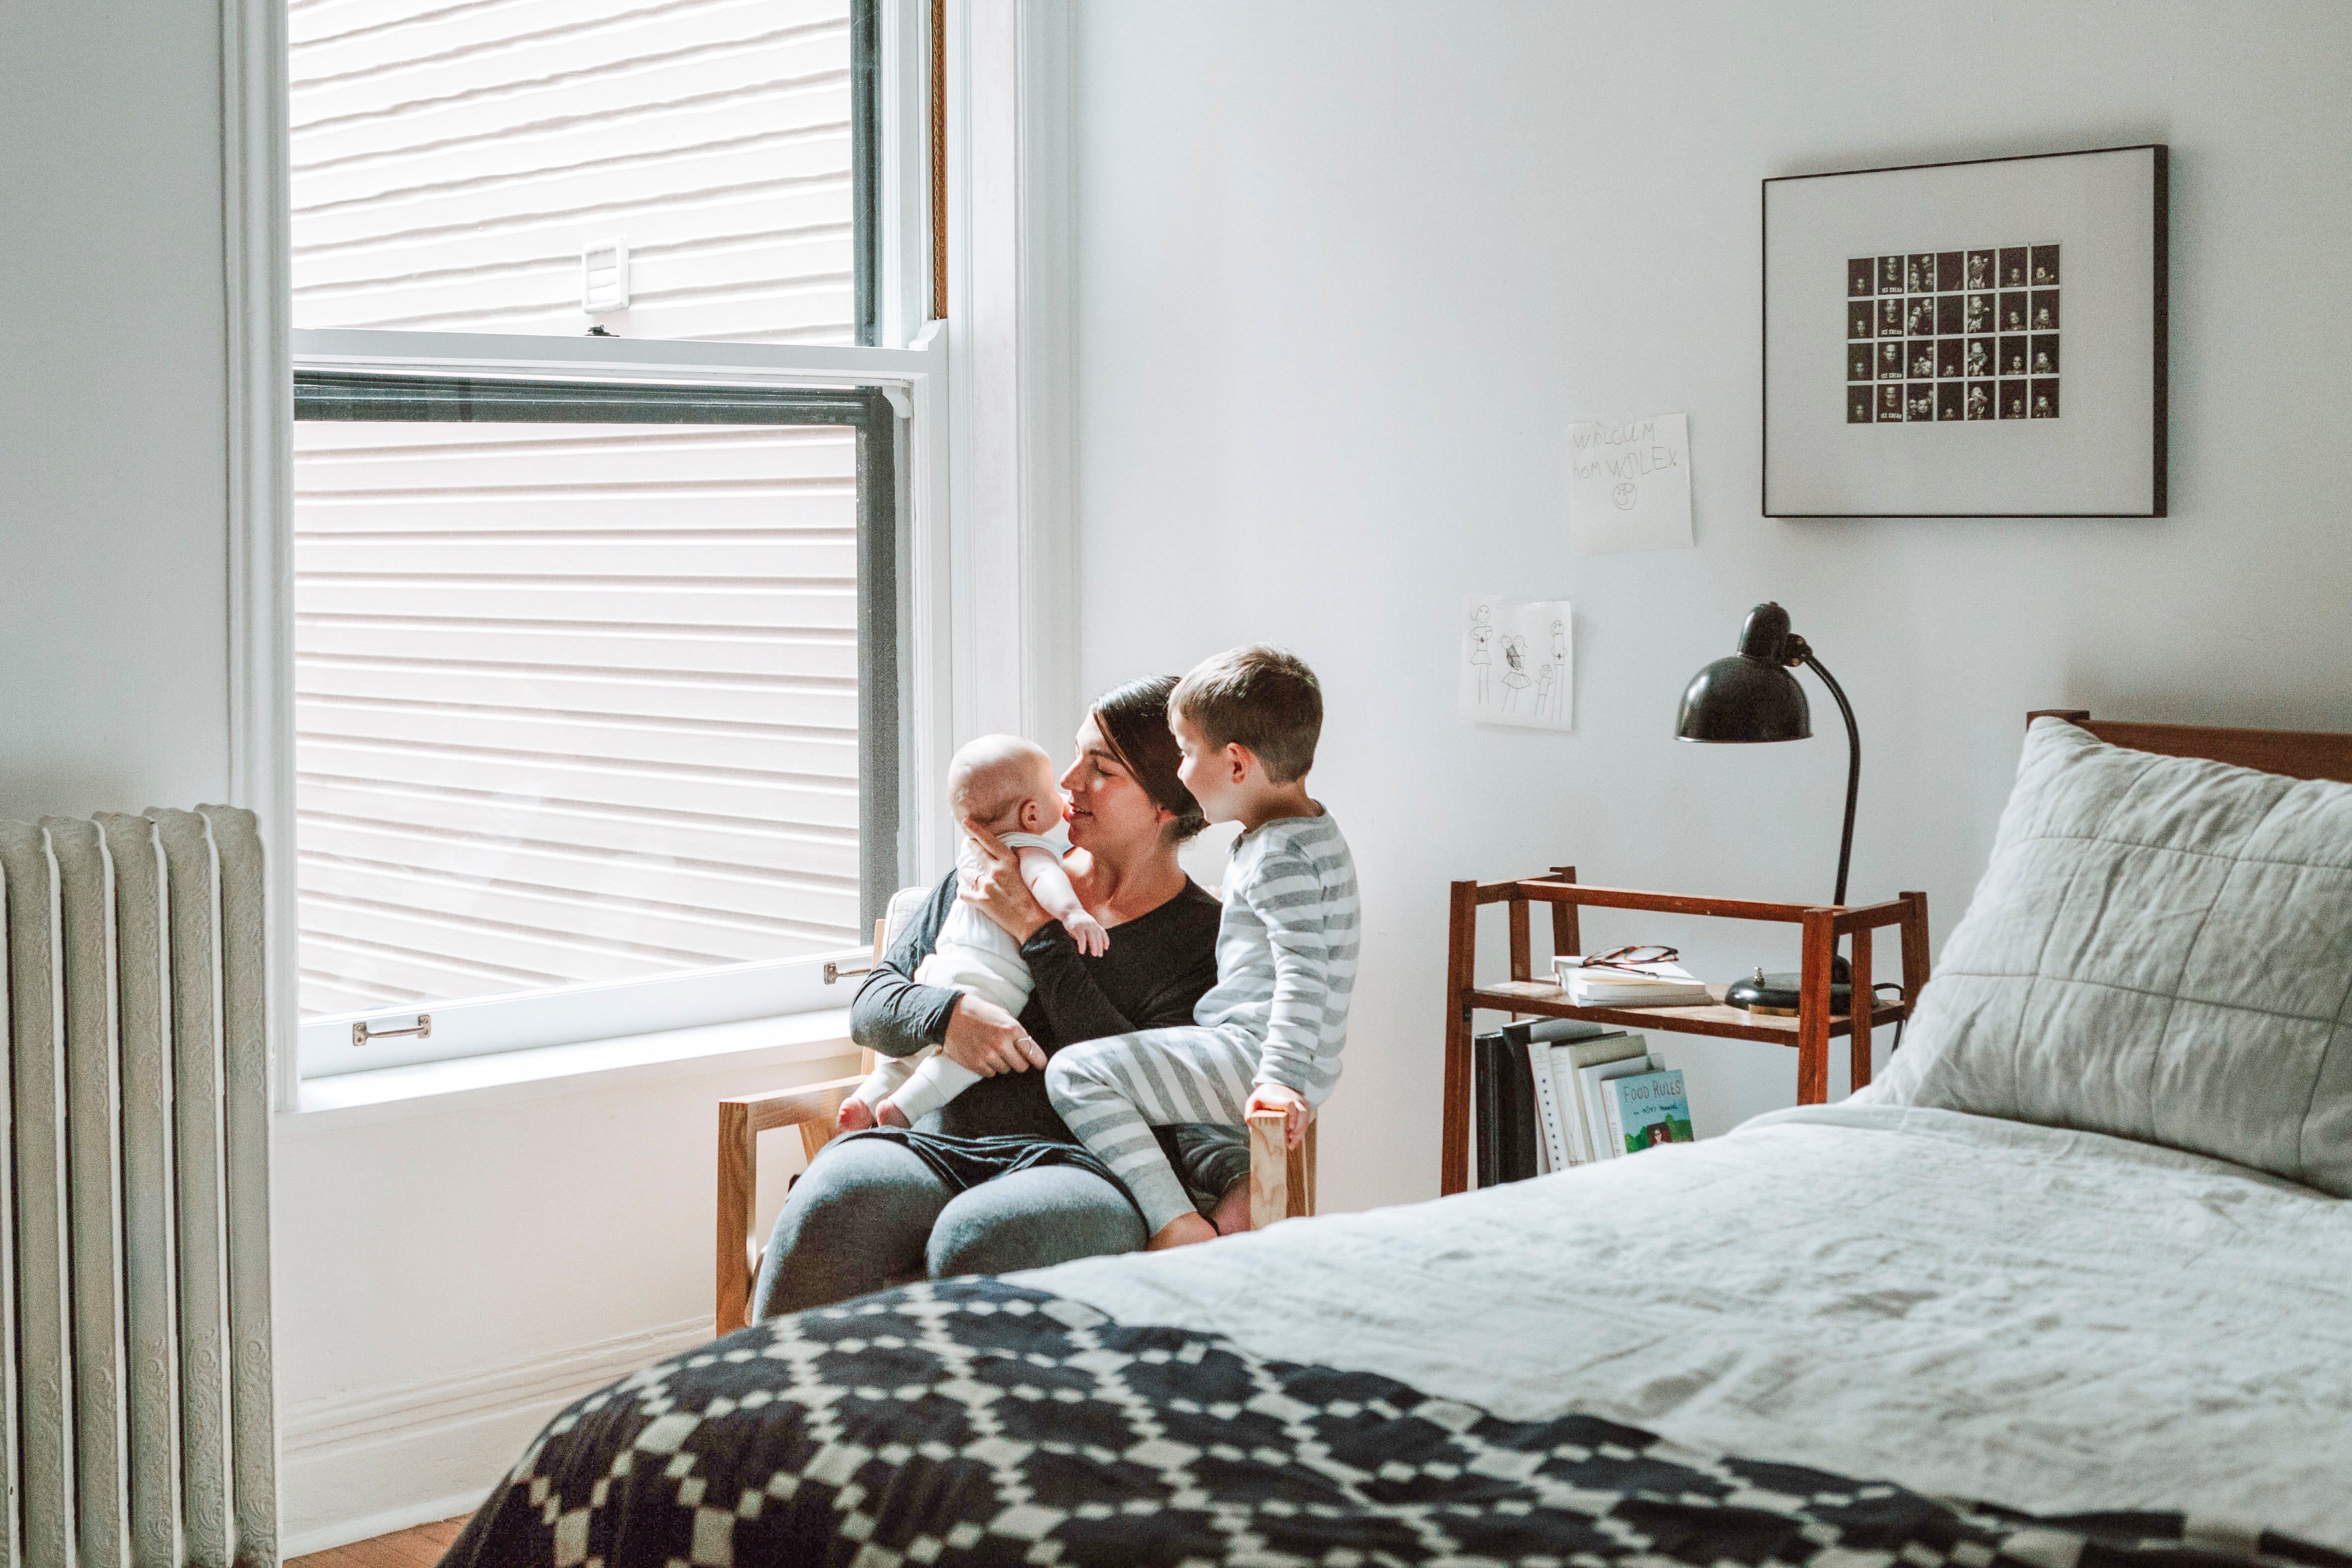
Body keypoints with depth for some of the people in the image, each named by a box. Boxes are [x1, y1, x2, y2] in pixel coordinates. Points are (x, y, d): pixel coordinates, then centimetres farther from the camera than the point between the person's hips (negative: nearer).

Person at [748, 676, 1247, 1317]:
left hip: (1083, 1168, -4)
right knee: (834, 1202, -32)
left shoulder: (1208, 937, 8)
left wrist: (1038, 933, -4)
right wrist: (946, 1014, -5)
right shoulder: (990, 880, 21)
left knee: (978, 1239, -39)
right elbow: (871, 1005, 20)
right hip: (938, 1148, 4)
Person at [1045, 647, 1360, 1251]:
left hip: (1252, 1051, -11)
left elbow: (1304, 973, -26)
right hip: (1247, 1049, 11)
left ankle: (1177, 1224, -24)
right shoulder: (1307, 833, 16)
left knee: (1075, 1073, -19)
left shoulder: (1283, 854, -17)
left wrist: (1281, 1077, -33)